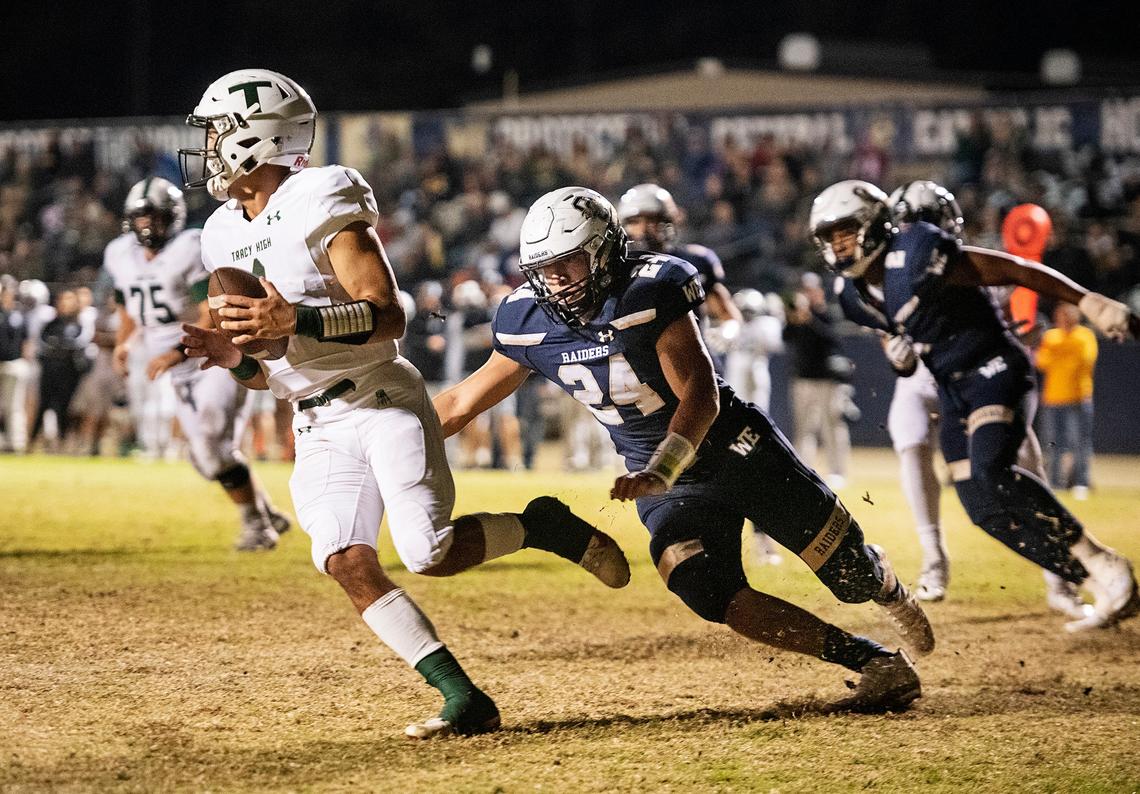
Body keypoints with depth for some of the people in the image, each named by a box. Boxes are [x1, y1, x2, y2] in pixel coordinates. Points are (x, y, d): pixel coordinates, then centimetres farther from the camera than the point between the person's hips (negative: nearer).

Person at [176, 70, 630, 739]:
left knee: (428, 552, -20)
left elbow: (386, 315, -18)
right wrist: (233, 356, -6)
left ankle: (542, 526, 8)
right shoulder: (224, 236, 11)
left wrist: (297, 321, -31)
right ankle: (464, 699, -13)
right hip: (317, 427, 6)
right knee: (347, 562, -14)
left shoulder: (321, 201, -11)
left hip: (383, 401, -6)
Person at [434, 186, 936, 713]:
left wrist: (658, 472, -39)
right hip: (666, 486, 4)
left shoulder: (651, 290, -23)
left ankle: (886, 584, 44)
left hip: (740, 450, -4)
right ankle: (877, 663, -12)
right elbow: (463, 402, 5)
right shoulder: (529, 324, -8)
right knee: (716, 598, -21)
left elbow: (700, 396, -27)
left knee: (851, 574, 1)